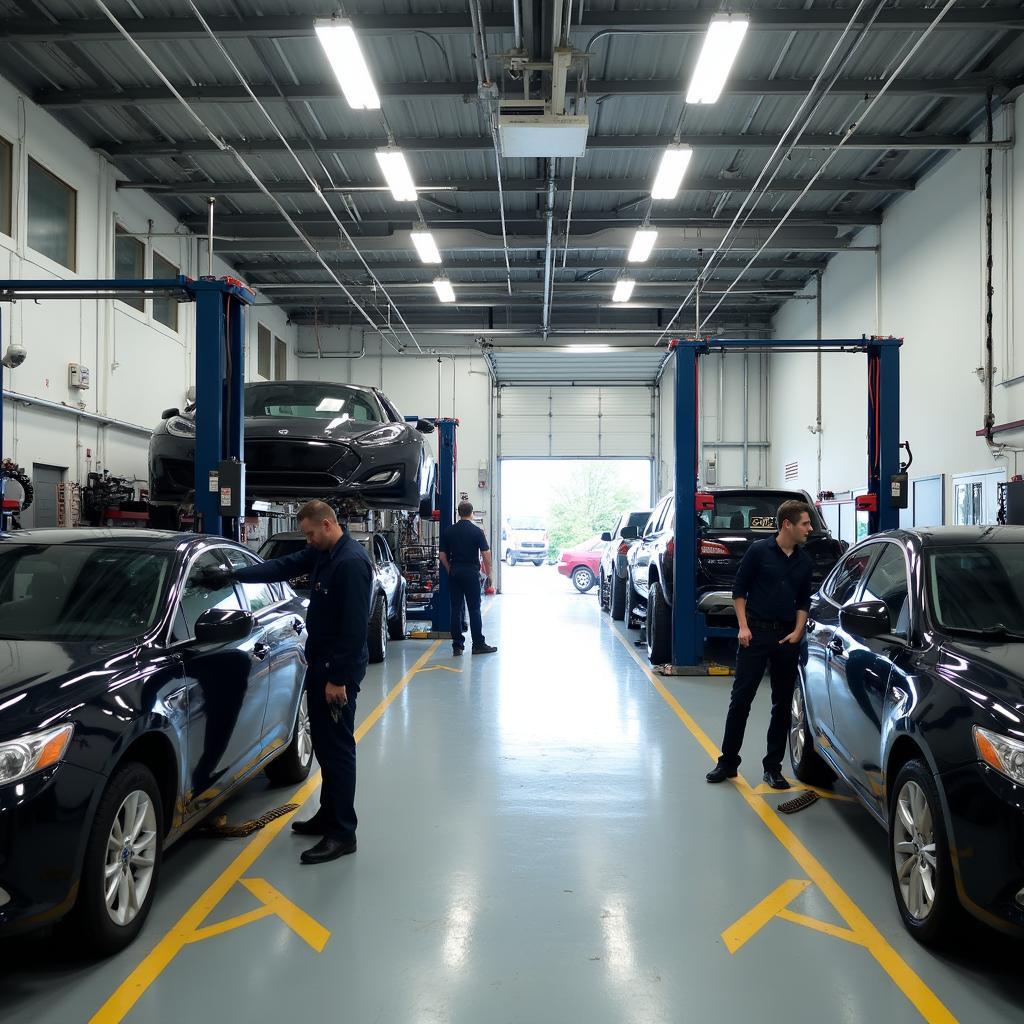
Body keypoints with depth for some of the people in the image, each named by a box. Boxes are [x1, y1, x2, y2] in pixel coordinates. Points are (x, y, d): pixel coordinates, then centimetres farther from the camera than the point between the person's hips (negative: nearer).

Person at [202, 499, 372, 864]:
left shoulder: (351, 562, -22)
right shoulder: (321, 553, 8)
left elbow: (354, 626, -25)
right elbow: (282, 567, 17)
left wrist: (339, 677, -23)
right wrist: (234, 575, 7)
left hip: (338, 670, -10)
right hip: (319, 663, 10)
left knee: (338, 747, -4)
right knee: (324, 743, 17)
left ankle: (343, 834, 3)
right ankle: (328, 816, 29)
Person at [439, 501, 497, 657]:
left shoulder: (448, 531, 5)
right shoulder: (477, 531, -5)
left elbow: (443, 556, 5)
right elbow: (486, 554, -7)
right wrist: (488, 574, 2)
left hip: (454, 573, 3)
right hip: (471, 573, -3)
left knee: (456, 609, 5)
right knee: (474, 609, 1)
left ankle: (457, 646, 5)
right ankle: (478, 644, 4)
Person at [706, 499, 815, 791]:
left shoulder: (804, 560, 8)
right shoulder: (759, 551, -6)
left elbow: (804, 600, 16)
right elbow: (739, 590, -2)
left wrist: (798, 631, 2)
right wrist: (743, 626, -9)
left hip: (787, 636, 5)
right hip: (756, 633, -4)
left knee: (783, 704, 7)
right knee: (740, 699, -2)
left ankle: (773, 767, 16)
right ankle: (728, 761, 9)